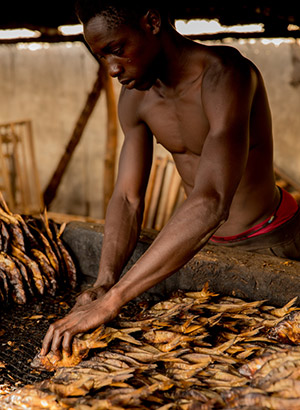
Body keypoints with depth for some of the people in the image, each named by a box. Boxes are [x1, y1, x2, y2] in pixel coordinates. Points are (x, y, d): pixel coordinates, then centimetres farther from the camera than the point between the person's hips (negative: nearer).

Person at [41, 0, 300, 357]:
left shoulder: (225, 74, -33)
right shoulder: (135, 96, -9)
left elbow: (211, 203, -46)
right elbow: (127, 198, -10)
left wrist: (111, 301, -49)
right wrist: (104, 283, -28)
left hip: (270, 239, -5)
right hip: (206, 241, 6)